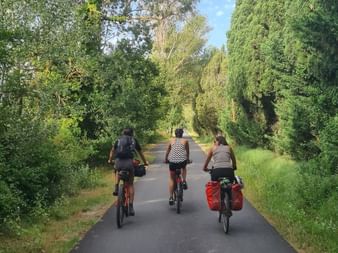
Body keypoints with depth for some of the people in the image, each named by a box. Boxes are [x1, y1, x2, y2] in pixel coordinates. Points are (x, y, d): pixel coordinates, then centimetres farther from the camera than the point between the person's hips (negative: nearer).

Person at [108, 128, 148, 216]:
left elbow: (112, 151, 33)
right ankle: (131, 207, 5)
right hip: (129, 162, -1)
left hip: (118, 162, 1)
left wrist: (110, 160, 50)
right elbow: (140, 153, 30)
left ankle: (116, 188, 14)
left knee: (117, 172, 37)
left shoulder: (118, 140, 22)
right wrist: (145, 162, 46)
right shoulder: (134, 140, 20)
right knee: (131, 184, 12)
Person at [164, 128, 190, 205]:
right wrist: (188, 159, 45)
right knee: (184, 167, 37)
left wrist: (166, 160, 43)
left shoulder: (171, 141, 17)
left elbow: (167, 152, 26)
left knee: (171, 178, 18)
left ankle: (171, 197, 10)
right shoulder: (185, 141, 15)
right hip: (182, 161, 0)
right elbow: (187, 152, 27)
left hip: (172, 161, 0)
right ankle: (184, 181, 18)